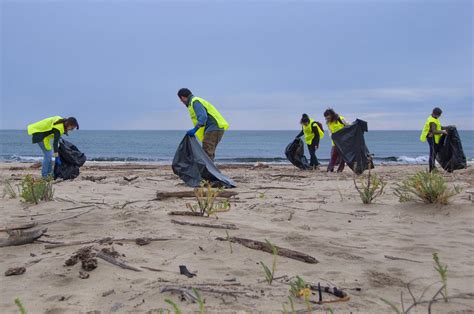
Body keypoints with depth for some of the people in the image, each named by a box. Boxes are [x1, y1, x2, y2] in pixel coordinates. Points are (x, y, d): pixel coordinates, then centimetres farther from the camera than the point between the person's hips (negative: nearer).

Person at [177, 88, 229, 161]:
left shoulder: (195, 102, -9)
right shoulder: (196, 101, 22)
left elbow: (203, 117, -23)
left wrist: (195, 130, -28)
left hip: (213, 128, -10)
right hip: (217, 128, 10)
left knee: (207, 153, -12)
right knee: (209, 153, 12)